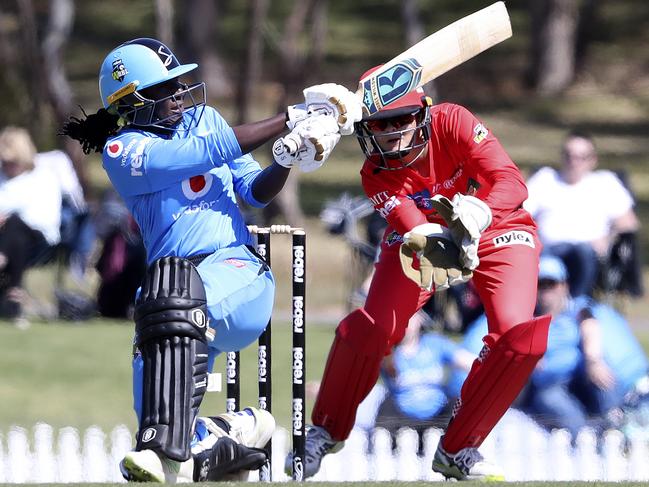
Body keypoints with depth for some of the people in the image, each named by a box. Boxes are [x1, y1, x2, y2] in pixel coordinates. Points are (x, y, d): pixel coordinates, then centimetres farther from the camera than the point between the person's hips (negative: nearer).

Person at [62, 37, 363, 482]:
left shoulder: (203, 117, 19)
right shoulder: (122, 151, 2)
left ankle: (169, 457, -49)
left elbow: (255, 192, 19)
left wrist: (286, 160, -4)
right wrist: (292, 118, -8)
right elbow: (208, 152, -9)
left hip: (237, 268, -1)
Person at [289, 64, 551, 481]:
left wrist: (479, 212, -57)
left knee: (518, 337, -23)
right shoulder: (376, 175, -22)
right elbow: (414, 229, -37)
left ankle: (458, 451, -6)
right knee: (371, 329, -17)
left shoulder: (453, 123, -27)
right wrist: (432, 246, -63)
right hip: (423, 236, 1)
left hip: (499, 231, -1)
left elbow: (512, 181, -36)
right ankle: (326, 432, 10)